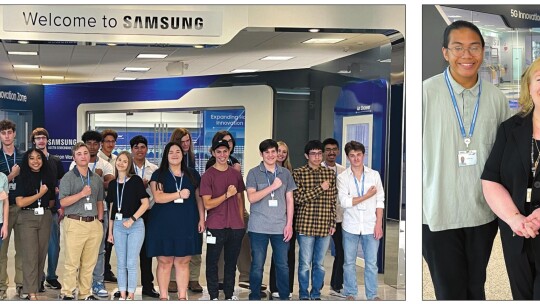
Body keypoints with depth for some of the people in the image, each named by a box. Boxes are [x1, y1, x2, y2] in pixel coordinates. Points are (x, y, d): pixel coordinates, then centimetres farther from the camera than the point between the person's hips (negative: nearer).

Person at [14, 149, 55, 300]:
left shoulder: (48, 177, 8)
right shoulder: (22, 178, -3)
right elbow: (20, 202, -12)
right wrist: (40, 194, -10)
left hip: (45, 218, 4)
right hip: (28, 218, -4)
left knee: (42, 254, 6)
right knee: (30, 255, -7)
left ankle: (35, 287, 17)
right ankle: (31, 293, -7)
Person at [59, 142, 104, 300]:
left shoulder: (97, 178, 14)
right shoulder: (68, 177, 0)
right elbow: (63, 202, -7)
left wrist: (100, 221, 13)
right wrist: (82, 194, -16)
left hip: (94, 224, 4)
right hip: (75, 223, -4)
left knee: (89, 263, 6)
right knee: (72, 262, -5)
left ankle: (85, 293, 14)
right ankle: (67, 294, 3)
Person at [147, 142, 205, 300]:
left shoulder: (192, 174, 11)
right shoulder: (159, 174, 3)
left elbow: (199, 198, 12)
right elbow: (157, 197, -10)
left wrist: (202, 219, 3)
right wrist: (180, 194, -15)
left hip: (186, 224, 2)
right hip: (163, 224, -2)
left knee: (183, 262, 4)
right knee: (164, 262, 0)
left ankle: (182, 297, 10)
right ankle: (163, 297, 8)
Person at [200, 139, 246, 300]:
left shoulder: (236, 174, 9)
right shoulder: (208, 175, -4)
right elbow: (207, 204, -9)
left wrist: (241, 221, 11)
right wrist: (227, 195, -16)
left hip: (236, 227, 4)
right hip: (216, 227, -4)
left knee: (231, 263, 9)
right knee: (212, 262, 3)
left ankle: (229, 295, 18)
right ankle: (213, 296, 10)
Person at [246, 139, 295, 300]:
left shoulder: (285, 173, 9)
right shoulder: (254, 173, 1)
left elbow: (290, 200, 9)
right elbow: (251, 197, -10)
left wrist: (289, 224, 2)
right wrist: (272, 186, -15)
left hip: (280, 227, 2)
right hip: (259, 227, -2)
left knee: (283, 265, 5)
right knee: (257, 266, 4)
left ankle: (284, 297, 16)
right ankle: (254, 297, 15)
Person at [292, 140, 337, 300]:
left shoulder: (330, 173, 8)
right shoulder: (298, 173, -3)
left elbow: (333, 201, 10)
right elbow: (298, 198, -13)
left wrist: (333, 223, 6)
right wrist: (320, 188, -14)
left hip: (324, 227, 3)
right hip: (306, 225, -3)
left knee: (320, 264, 11)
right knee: (305, 264, 3)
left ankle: (316, 295, 23)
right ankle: (304, 295, 16)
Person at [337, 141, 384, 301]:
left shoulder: (374, 175, 2)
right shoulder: (342, 177, -2)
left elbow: (380, 201, 2)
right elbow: (344, 202, -12)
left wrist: (379, 224, -4)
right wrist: (367, 195, -12)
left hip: (370, 226, 0)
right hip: (351, 227, 0)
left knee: (371, 263, 5)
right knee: (349, 262, 9)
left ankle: (372, 295, 17)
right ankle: (350, 294, 21)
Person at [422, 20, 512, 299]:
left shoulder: (496, 98, 0)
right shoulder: (426, 93, -12)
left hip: (483, 213, 4)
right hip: (437, 214, -3)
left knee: (476, 290, 18)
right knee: (450, 294, 6)